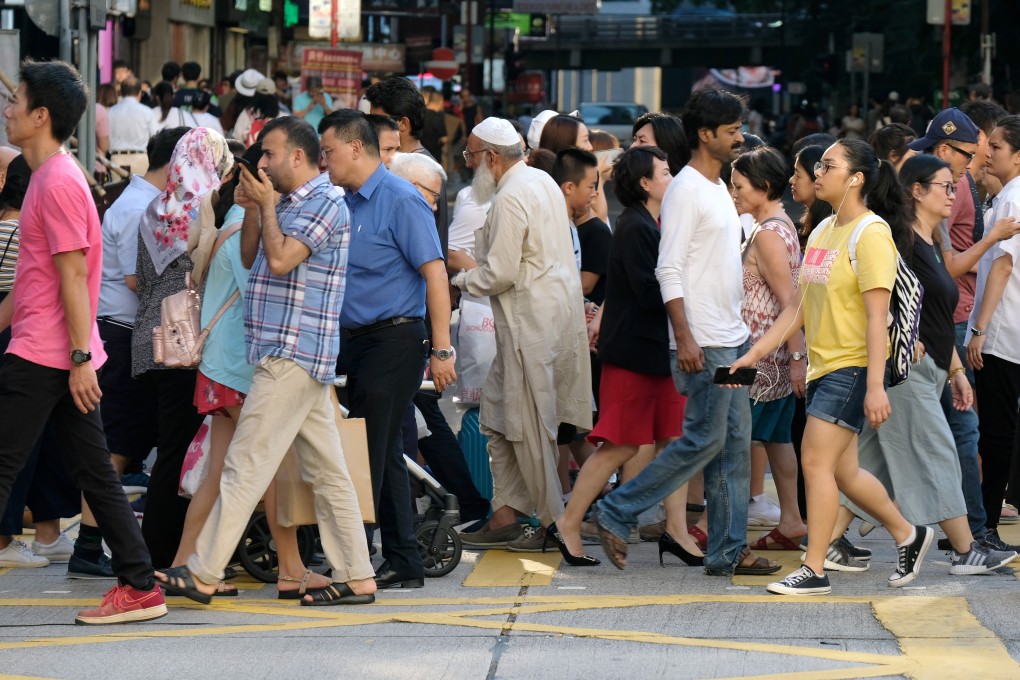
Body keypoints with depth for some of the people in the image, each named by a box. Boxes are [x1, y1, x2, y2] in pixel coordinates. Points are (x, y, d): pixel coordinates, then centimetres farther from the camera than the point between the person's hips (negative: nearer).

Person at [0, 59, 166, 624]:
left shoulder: (57, 183, -14)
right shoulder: (48, 176, 17)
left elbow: (73, 276, -18)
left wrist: (80, 358, -19)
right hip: (64, 357, 10)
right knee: (93, 472, 9)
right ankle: (139, 585, 10)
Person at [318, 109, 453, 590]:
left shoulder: (400, 200, -11)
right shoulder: (346, 203, 15)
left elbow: (435, 273, -16)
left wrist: (441, 350, -19)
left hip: (393, 340, -9)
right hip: (356, 342, 9)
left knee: (369, 452, -9)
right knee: (383, 454, 11)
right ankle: (402, 564, 16)